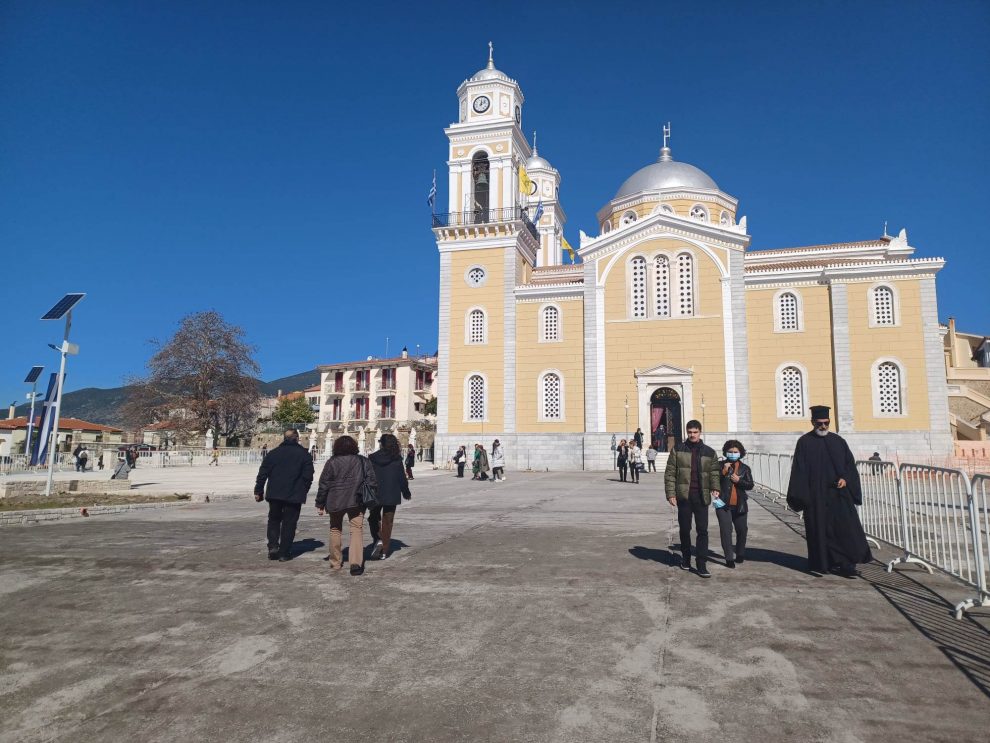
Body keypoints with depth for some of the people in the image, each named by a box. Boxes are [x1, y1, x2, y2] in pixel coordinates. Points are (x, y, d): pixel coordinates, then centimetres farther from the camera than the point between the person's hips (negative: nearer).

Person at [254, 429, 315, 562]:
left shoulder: (273, 453, 5)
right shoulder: (304, 454, -1)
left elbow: (263, 473, 4)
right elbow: (308, 476, -2)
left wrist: (258, 491, 11)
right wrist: (303, 492, 11)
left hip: (274, 494, 2)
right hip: (294, 496, -2)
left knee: (274, 520, 19)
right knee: (289, 523, 6)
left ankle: (273, 545, 2)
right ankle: (284, 553, 7)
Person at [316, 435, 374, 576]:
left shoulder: (332, 462, -1)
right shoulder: (362, 461, 3)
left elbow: (323, 484, 0)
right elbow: (372, 480, 5)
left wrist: (320, 504, 6)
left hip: (335, 501, 0)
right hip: (356, 501, 0)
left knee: (335, 529, 17)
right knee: (357, 530, 0)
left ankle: (335, 562, 22)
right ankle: (356, 563, -15)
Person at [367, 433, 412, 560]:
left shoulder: (372, 458, -6)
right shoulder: (397, 459, -6)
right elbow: (402, 478, -2)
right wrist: (406, 493, 12)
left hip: (375, 495, 0)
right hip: (392, 495, 1)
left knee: (374, 519, 18)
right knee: (387, 522, 8)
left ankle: (378, 540, -6)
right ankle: (384, 551, 10)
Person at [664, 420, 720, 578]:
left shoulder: (709, 452, 8)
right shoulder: (678, 450, 3)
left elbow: (714, 473, 8)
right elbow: (670, 473, 1)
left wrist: (715, 489, -9)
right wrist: (671, 494, -6)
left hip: (701, 496, 0)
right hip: (684, 496, 0)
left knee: (702, 530, -1)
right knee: (685, 529, 10)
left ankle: (702, 564, 3)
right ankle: (686, 558, 27)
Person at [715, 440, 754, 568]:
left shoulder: (745, 468, 7)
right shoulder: (720, 466, 1)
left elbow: (750, 485, 1)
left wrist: (739, 480, -16)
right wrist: (724, 471, -19)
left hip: (739, 505, 3)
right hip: (723, 505, -3)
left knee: (742, 530, 12)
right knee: (726, 531, -6)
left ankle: (740, 554, 32)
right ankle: (729, 558, -3)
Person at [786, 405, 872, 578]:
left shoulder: (838, 441, 9)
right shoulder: (805, 442, -1)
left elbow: (850, 463, 10)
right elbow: (799, 470, -3)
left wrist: (845, 478, -9)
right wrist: (801, 496, -9)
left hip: (839, 493, 3)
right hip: (816, 495, -2)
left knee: (846, 528, -4)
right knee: (820, 529, 3)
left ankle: (846, 564, 1)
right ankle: (822, 563, 15)